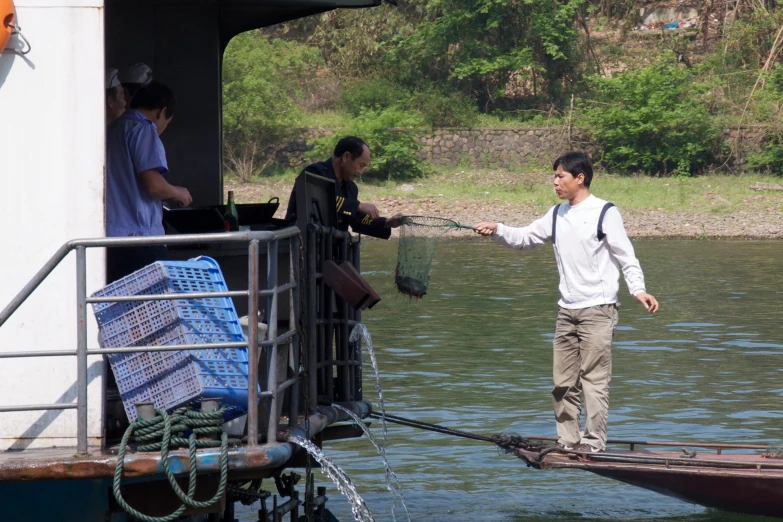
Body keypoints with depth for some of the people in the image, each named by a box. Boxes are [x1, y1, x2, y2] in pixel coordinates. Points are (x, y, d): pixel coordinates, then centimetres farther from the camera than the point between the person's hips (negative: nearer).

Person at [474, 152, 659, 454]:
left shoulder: (605, 213, -5)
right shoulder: (557, 215, 14)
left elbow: (625, 255, -7)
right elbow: (525, 238, 15)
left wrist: (638, 289, -19)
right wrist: (497, 231, -1)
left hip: (598, 309, -7)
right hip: (567, 309, 7)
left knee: (594, 379, -7)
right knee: (563, 381, 7)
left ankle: (593, 443, -5)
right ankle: (568, 440, 13)